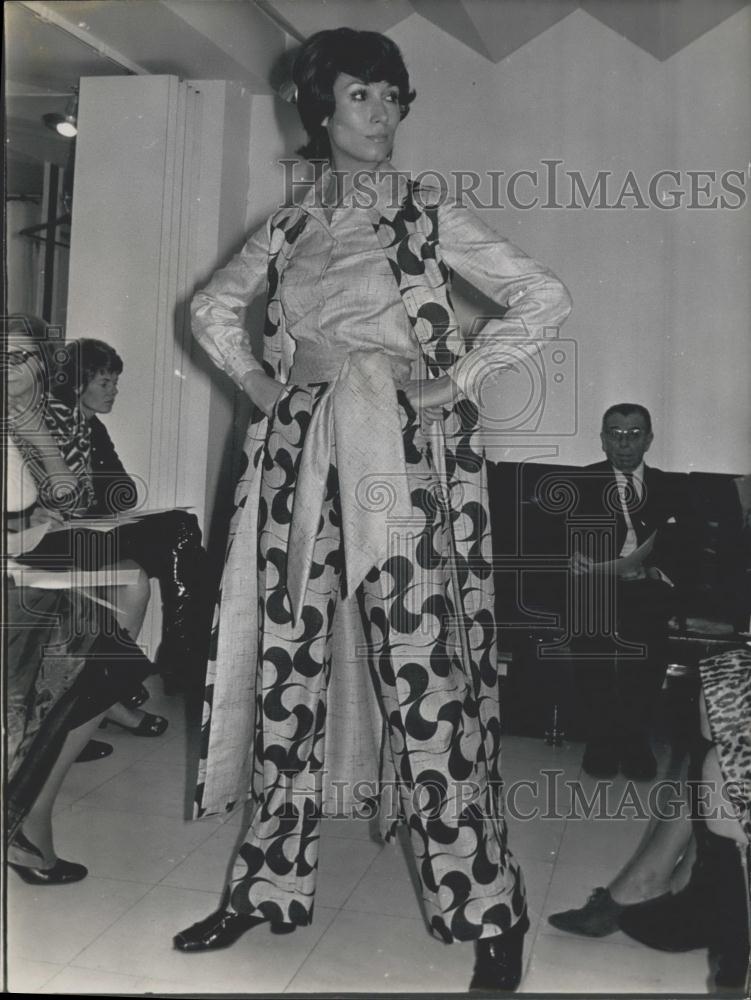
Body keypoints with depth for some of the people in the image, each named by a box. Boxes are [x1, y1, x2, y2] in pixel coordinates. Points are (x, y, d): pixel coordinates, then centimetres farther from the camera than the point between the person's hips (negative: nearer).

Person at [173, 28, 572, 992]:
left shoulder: (428, 215, 6)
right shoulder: (288, 226, 15)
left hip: (398, 456, -4)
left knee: (424, 676, -7)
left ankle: (489, 910, 8)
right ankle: (267, 886, 23)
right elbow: (212, 307, 28)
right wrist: (255, 379, 13)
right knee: (287, 670, 7)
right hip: (300, 459, 4)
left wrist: (458, 379, -3)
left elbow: (544, 295, 3)